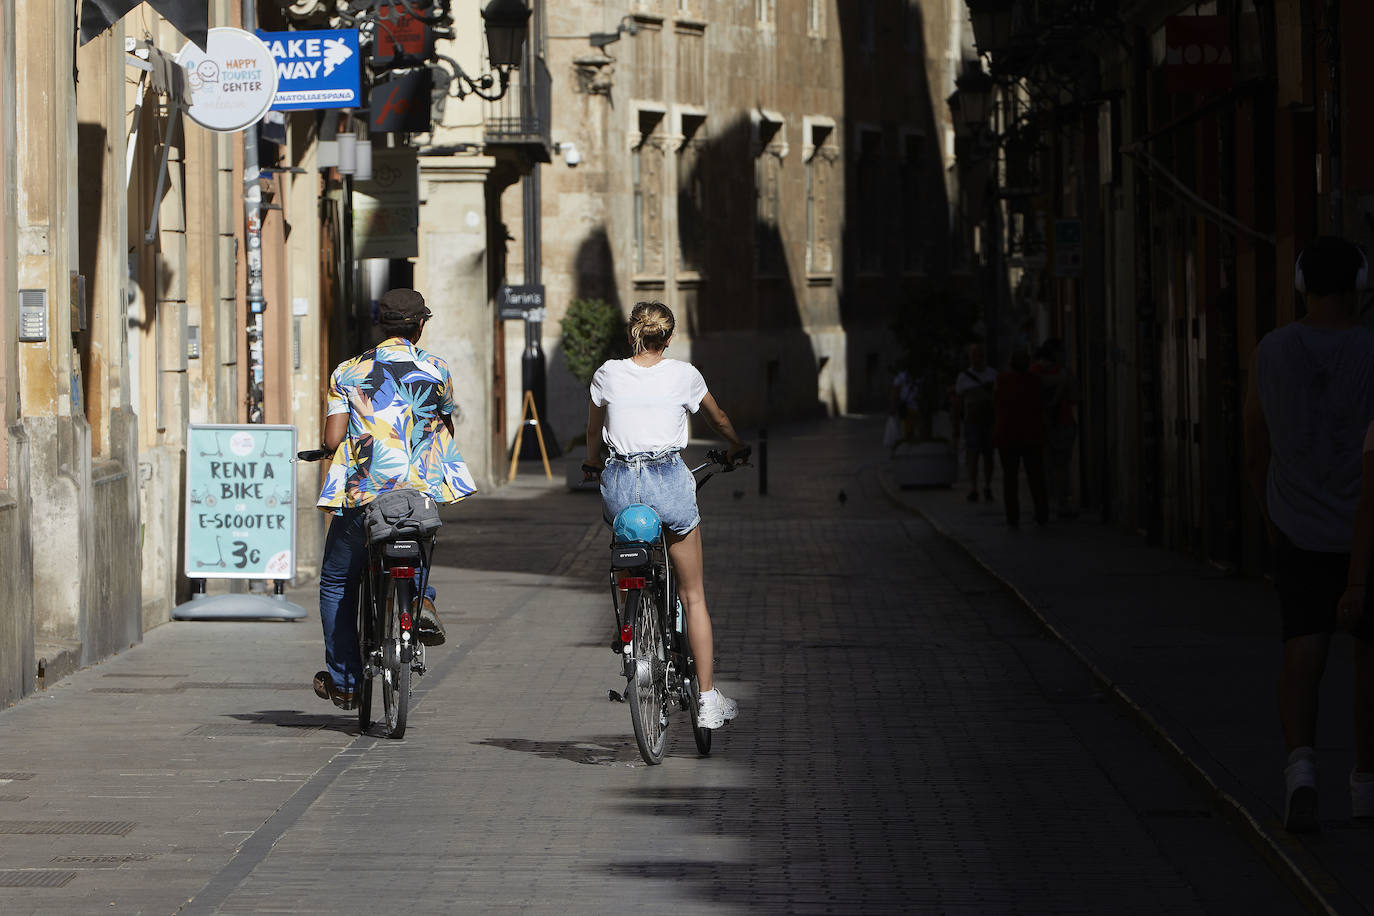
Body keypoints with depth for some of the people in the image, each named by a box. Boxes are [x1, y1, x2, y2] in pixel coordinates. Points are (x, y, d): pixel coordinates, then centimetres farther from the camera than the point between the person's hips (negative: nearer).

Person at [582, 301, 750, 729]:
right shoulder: (684, 375, 2)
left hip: (620, 484, 1)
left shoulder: (608, 375, 4)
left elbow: (593, 432, 21)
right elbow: (717, 418, 21)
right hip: (669, 481, -1)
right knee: (693, 595, 8)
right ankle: (708, 699, 6)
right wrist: (737, 448, 43)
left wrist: (593, 463, 43)